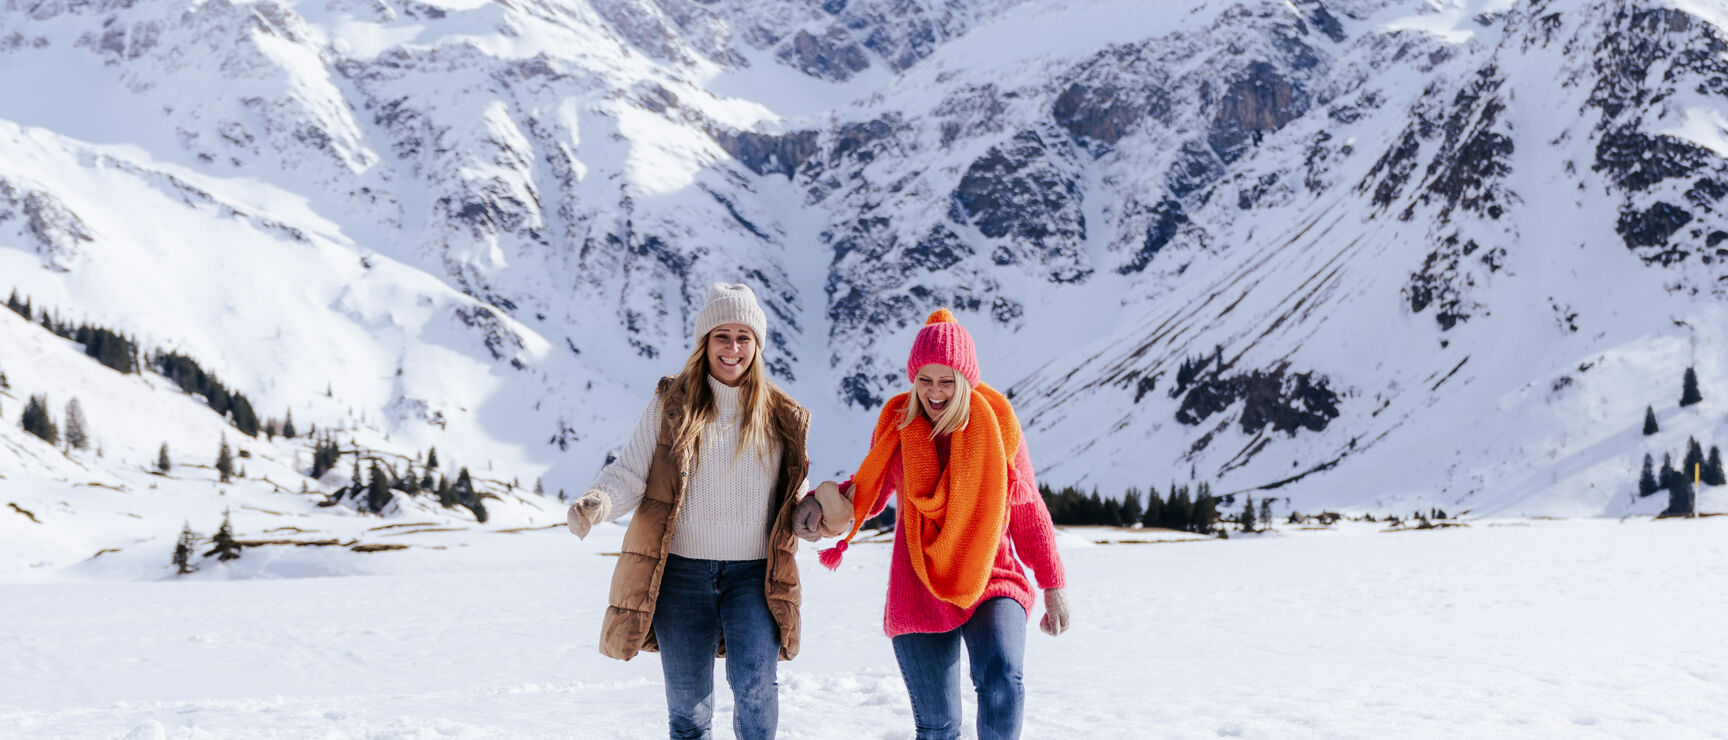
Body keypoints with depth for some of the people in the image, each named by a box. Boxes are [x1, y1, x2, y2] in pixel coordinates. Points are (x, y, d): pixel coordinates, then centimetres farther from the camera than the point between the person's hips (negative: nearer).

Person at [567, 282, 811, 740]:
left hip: (753, 574, 0)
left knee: (754, 682, -18)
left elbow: (793, 499, 16)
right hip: (681, 572, 0)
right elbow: (630, 473, -2)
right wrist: (599, 502, -22)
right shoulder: (672, 405, 2)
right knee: (688, 702, 8)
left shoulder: (782, 418, 6)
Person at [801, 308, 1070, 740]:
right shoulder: (897, 425, 2)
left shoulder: (997, 425, -2)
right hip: (918, 594, 2)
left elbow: (1027, 511, 6)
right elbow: (870, 487, 18)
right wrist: (822, 503, -3)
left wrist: (1053, 586, 5)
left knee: (1001, 682, -30)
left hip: (992, 584, -2)